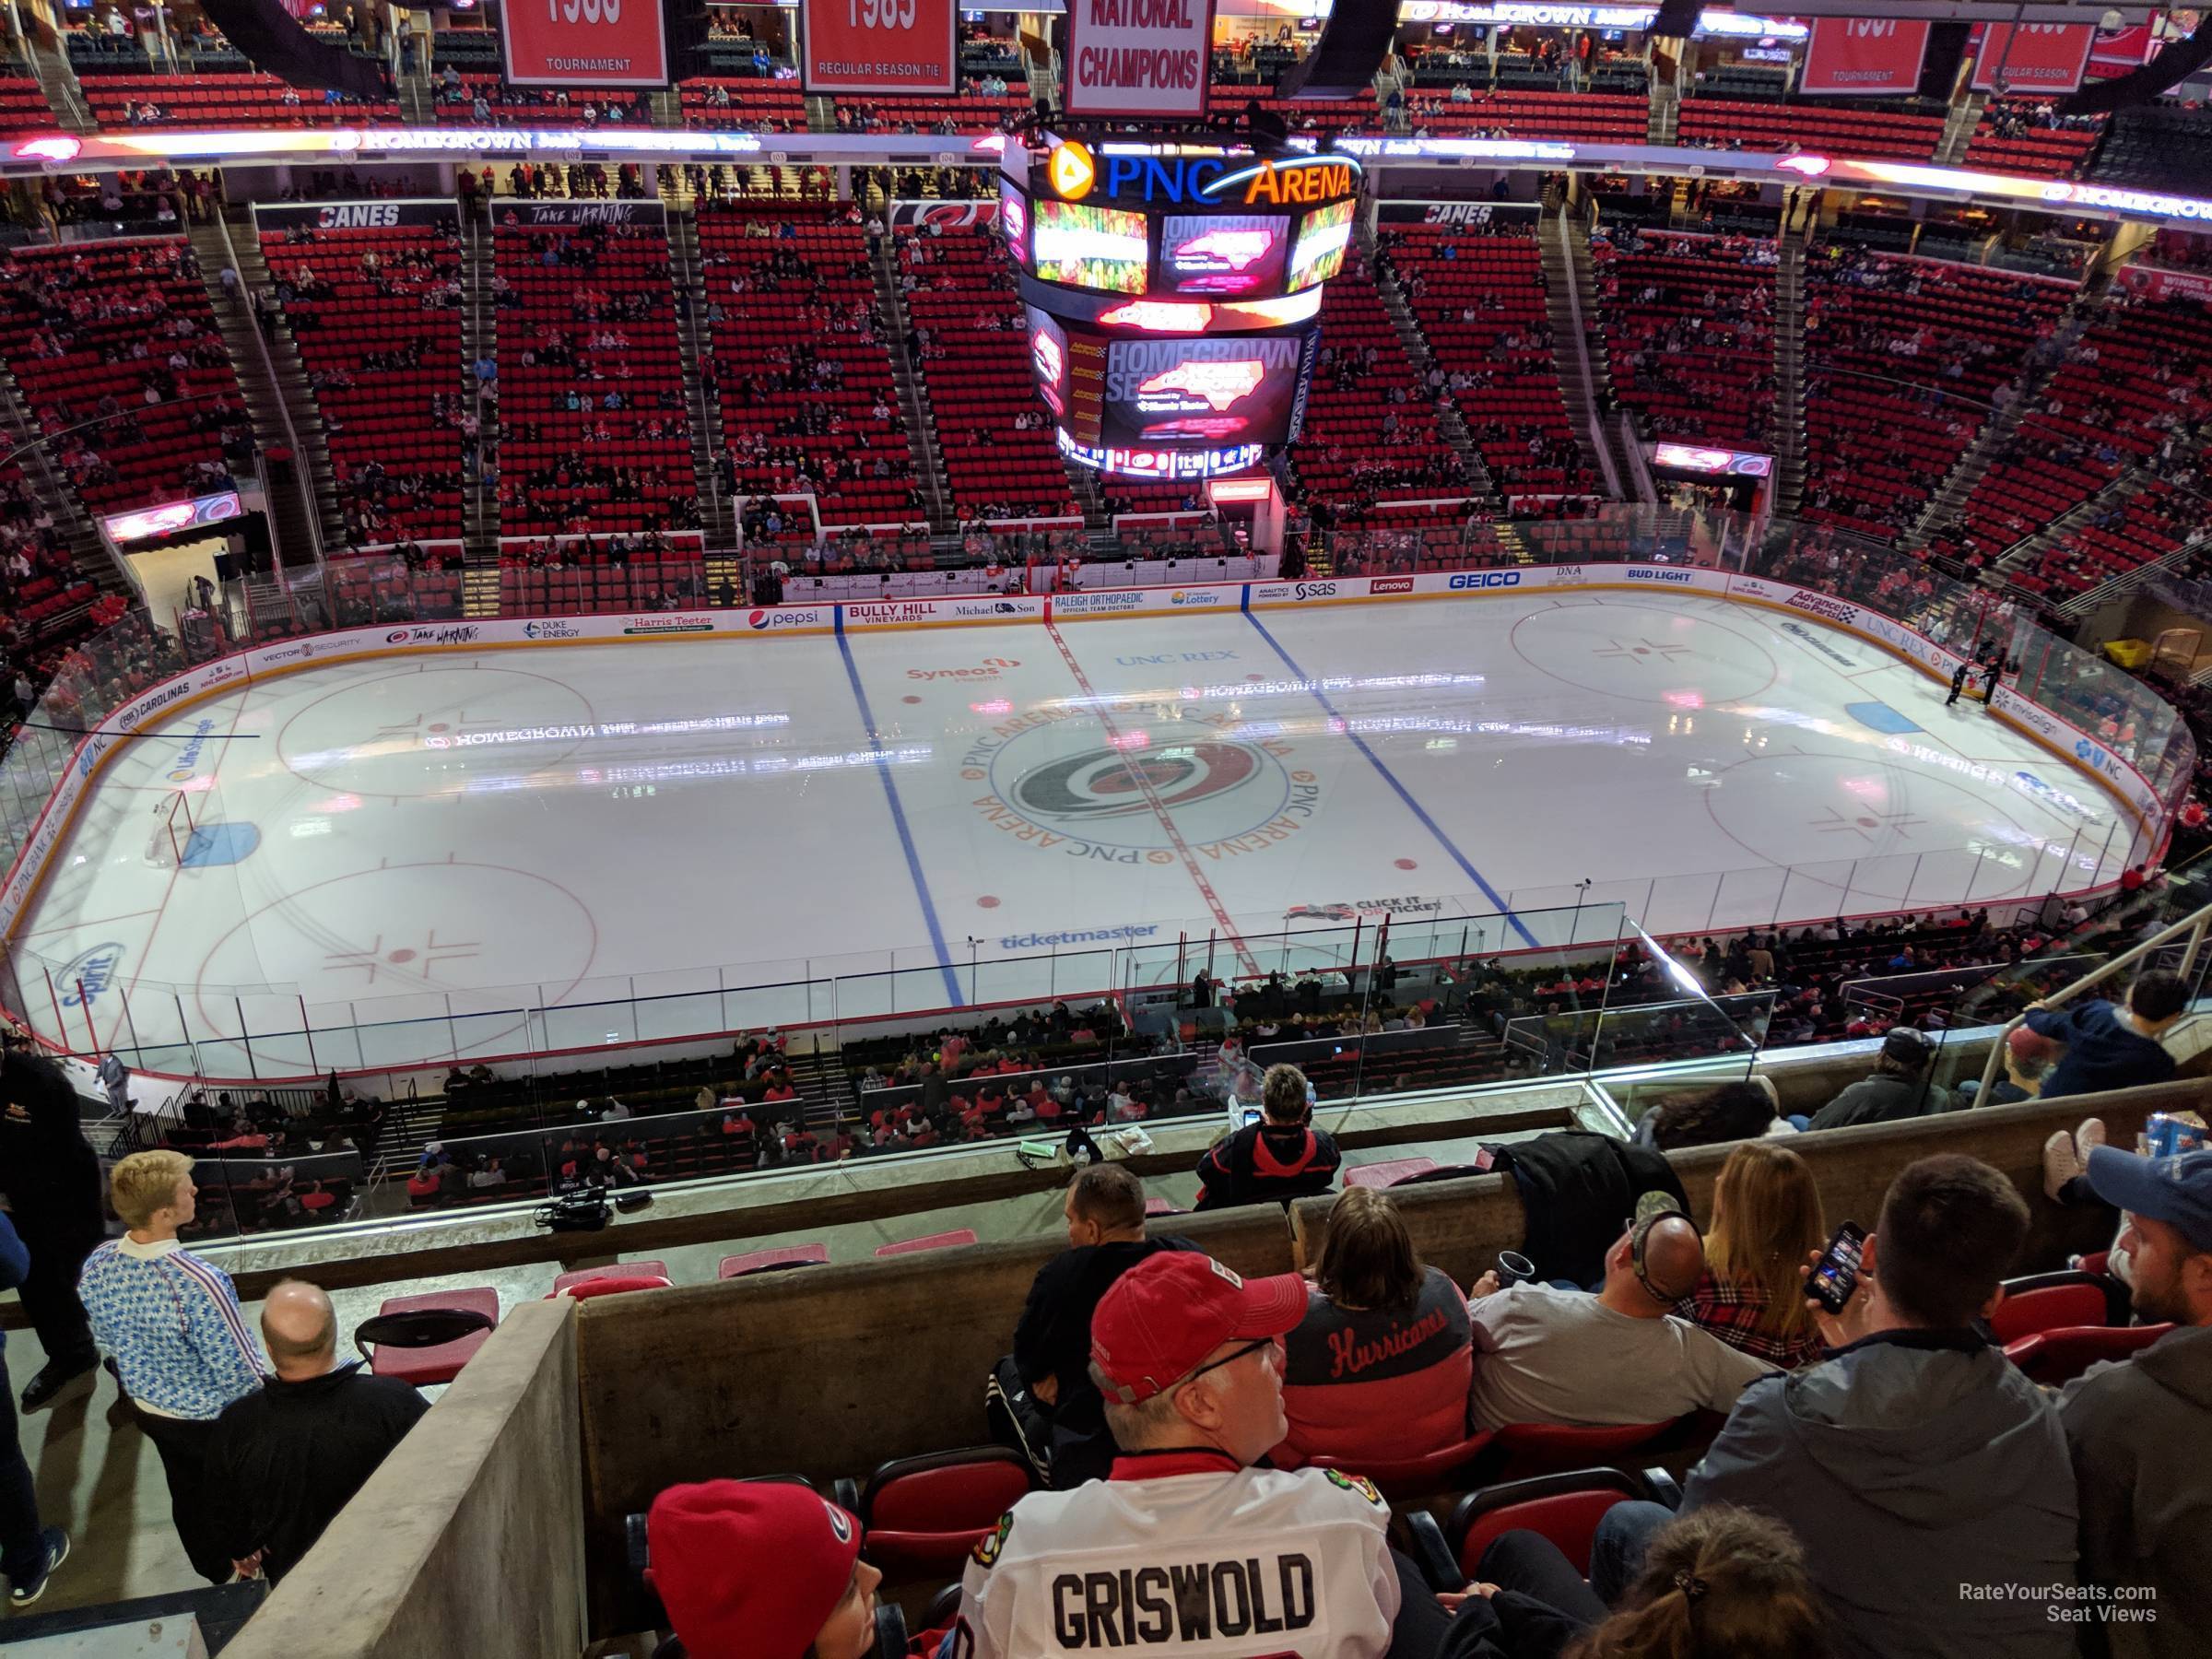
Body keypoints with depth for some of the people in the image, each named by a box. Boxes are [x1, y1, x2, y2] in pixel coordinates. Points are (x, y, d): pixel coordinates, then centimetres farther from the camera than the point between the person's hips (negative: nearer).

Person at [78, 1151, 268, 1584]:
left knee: (188, 1493, 28)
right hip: (211, 1418, -6)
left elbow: (109, 1339, 1)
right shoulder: (197, 1284, -39)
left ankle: (215, 1574, 51)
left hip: (146, 1407, 6)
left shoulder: (96, 1265, -18)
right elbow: (238, 1372, -28)